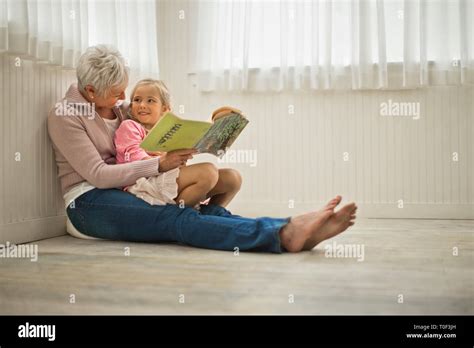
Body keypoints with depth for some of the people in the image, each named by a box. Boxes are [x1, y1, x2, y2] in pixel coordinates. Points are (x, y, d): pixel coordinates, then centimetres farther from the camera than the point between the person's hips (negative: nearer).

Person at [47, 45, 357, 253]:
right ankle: (283, 235, -53)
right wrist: (160, 164, -24)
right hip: (88, 202, -7)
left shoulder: (119, 108, 14)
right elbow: (98, 174, -16)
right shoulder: (64, 116, -7)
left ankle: (293, 229, -41)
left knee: (208, 211, -22)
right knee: (178, 219, -33)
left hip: (122, 194, 7)